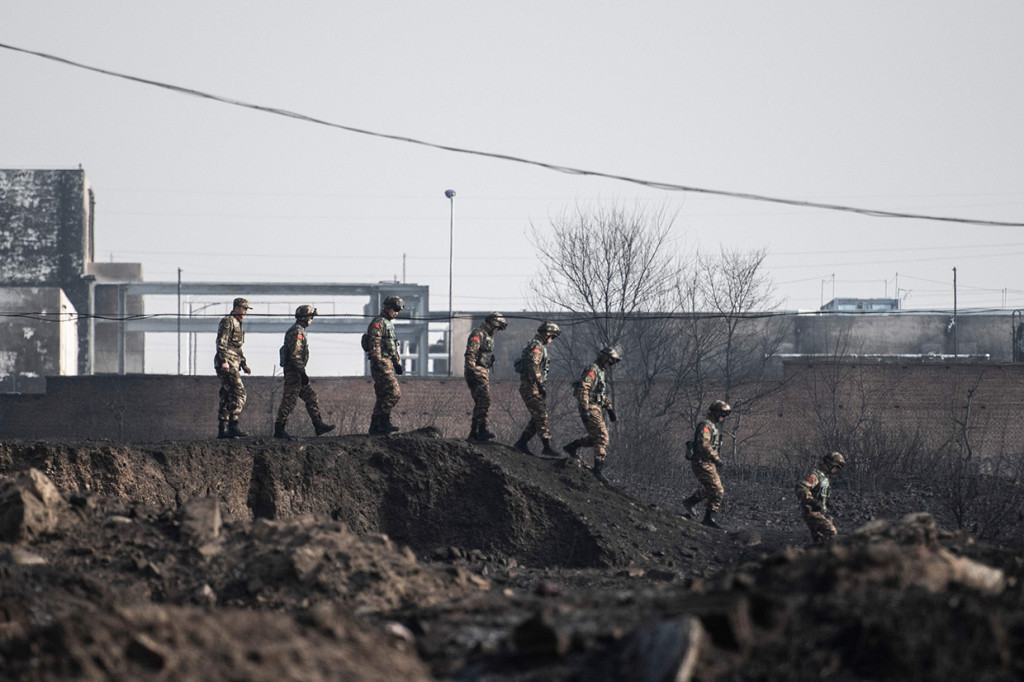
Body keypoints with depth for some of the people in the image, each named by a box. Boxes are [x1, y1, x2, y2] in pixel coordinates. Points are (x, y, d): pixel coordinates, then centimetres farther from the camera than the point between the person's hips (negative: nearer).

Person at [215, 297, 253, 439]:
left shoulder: (238, 324, 24)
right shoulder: (227, 321, -7)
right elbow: (221, 342, -16)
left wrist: (243, 364, 24)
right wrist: (224, 361, -25)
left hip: (233, 365, 10)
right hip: (227, 364, -10)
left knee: (227, 398, 7)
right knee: (239, 393, -17)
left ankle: (222, 430, 7)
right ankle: (233, 426, -22)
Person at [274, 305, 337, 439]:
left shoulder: (300, 331, 18)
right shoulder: (297, 332, -16)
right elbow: (295, 356, -23)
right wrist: (303, 374, -22)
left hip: (296, 373, 11)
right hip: (293, 372, -11)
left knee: (311, 397, 10)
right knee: (289, 400, -6)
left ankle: (319, 426, 10)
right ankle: (279, 429, -2)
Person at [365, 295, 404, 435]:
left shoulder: (389, 324, 22)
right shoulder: (378, 323, -10)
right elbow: (374, 344, -20)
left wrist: (397, 363, 28)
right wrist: (378, 362, -28)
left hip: (388, 364, 10)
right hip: (381, 363, -10)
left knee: (383, 397, 8)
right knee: (394, 392, -14)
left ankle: (375, 426, 9)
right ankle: (383, 421, -13)